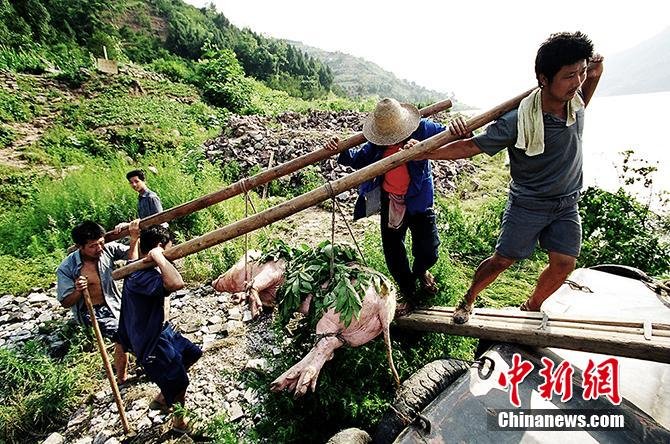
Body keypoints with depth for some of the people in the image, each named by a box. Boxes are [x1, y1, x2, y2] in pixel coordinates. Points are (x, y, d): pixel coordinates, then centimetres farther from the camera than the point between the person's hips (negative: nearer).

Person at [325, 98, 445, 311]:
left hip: (418, 201, -2)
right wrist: (342, 151, -12)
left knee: (428, 251, 2)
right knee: (393, 252, 10)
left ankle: (420, 272, 43)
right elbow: (360, 159, 5)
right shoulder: (378, 141, -7)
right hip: (390, 202, 3)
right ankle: (408, 294, 34)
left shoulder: (422, 129, -16)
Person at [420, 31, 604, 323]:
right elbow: (471, 147, -20)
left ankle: (531, 307, 26)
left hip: (567, 203, 5)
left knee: (564, 264, -1)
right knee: (502, 260, 0)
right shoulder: (519, 121, -26)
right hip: (528, 203, -5)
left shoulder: (574, 100, -8)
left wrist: (594, 77, 2)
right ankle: (468, 301, 26)